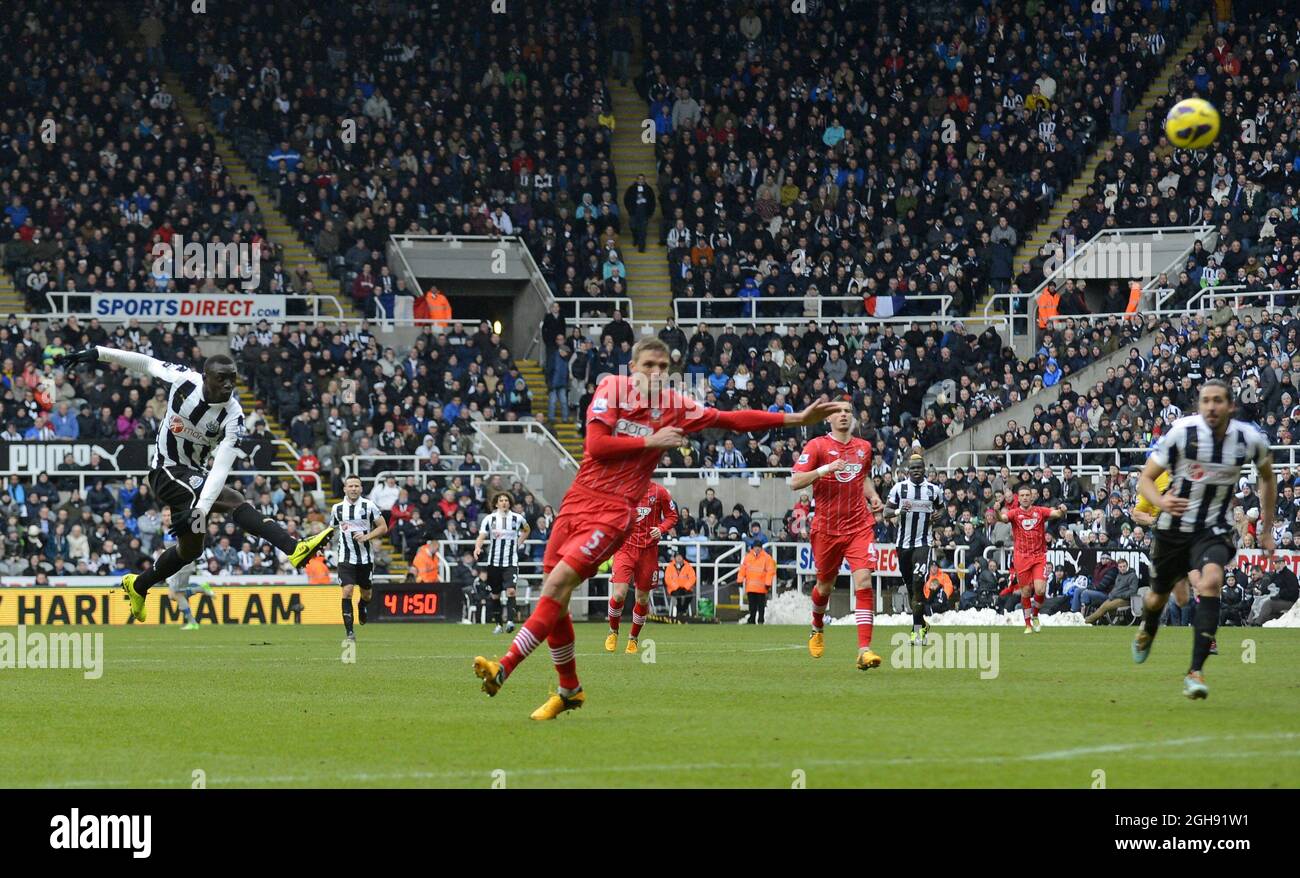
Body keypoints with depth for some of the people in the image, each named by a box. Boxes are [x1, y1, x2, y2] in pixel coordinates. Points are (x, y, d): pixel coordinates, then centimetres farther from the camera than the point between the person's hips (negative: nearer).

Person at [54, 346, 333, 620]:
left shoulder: (233, 416, -18)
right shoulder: (183, 379, -19)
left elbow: (221, 469, -25)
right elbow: (146, 363, -1)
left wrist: (201, 509, -37)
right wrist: (97, 354, -1)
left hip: (196, 474, 4)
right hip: (168, 472, -4)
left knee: (191, 548, 14)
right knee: (235, 502, -27)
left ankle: (137, 586, 40)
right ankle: (295, 548, -45)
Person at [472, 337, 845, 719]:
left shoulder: (676, 407, 2)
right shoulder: (611, 388, 0)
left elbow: (734, 419, 8)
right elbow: (596, 445, -9)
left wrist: (799, 418, 6)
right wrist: (651, 442, -10)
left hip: (614, 511, -3)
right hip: (579, 499, 3)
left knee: (558, 585, -18)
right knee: (552, 593, 4)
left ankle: (504, 668, -22)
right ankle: (569, 689, 20)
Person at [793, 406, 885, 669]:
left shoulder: (863, 447, 9)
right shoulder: (817, 446, -5)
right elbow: (795, 482, -12)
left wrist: (873, 496, 9)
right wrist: (824, 469, -25)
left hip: (859, 526, 2)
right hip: (826, 528, -2)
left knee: (863, 581, -16)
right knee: (825, 585, 13)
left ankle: (864, 650, -21)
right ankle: (817, 628, 47)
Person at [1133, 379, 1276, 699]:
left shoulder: (1251, 439, -10)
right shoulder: (1181, 432, -17)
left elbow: (1267, 478, 12)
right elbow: (1145, 478, -10)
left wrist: (1266, 531, 14)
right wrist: (1160, 501, -33)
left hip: (1215, 530, -1)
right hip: (1174, 527, 1)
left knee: (1211, 581, -29)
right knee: (1158, 597, 16)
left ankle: (1196, 673, -27)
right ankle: (1147, 631, 57)